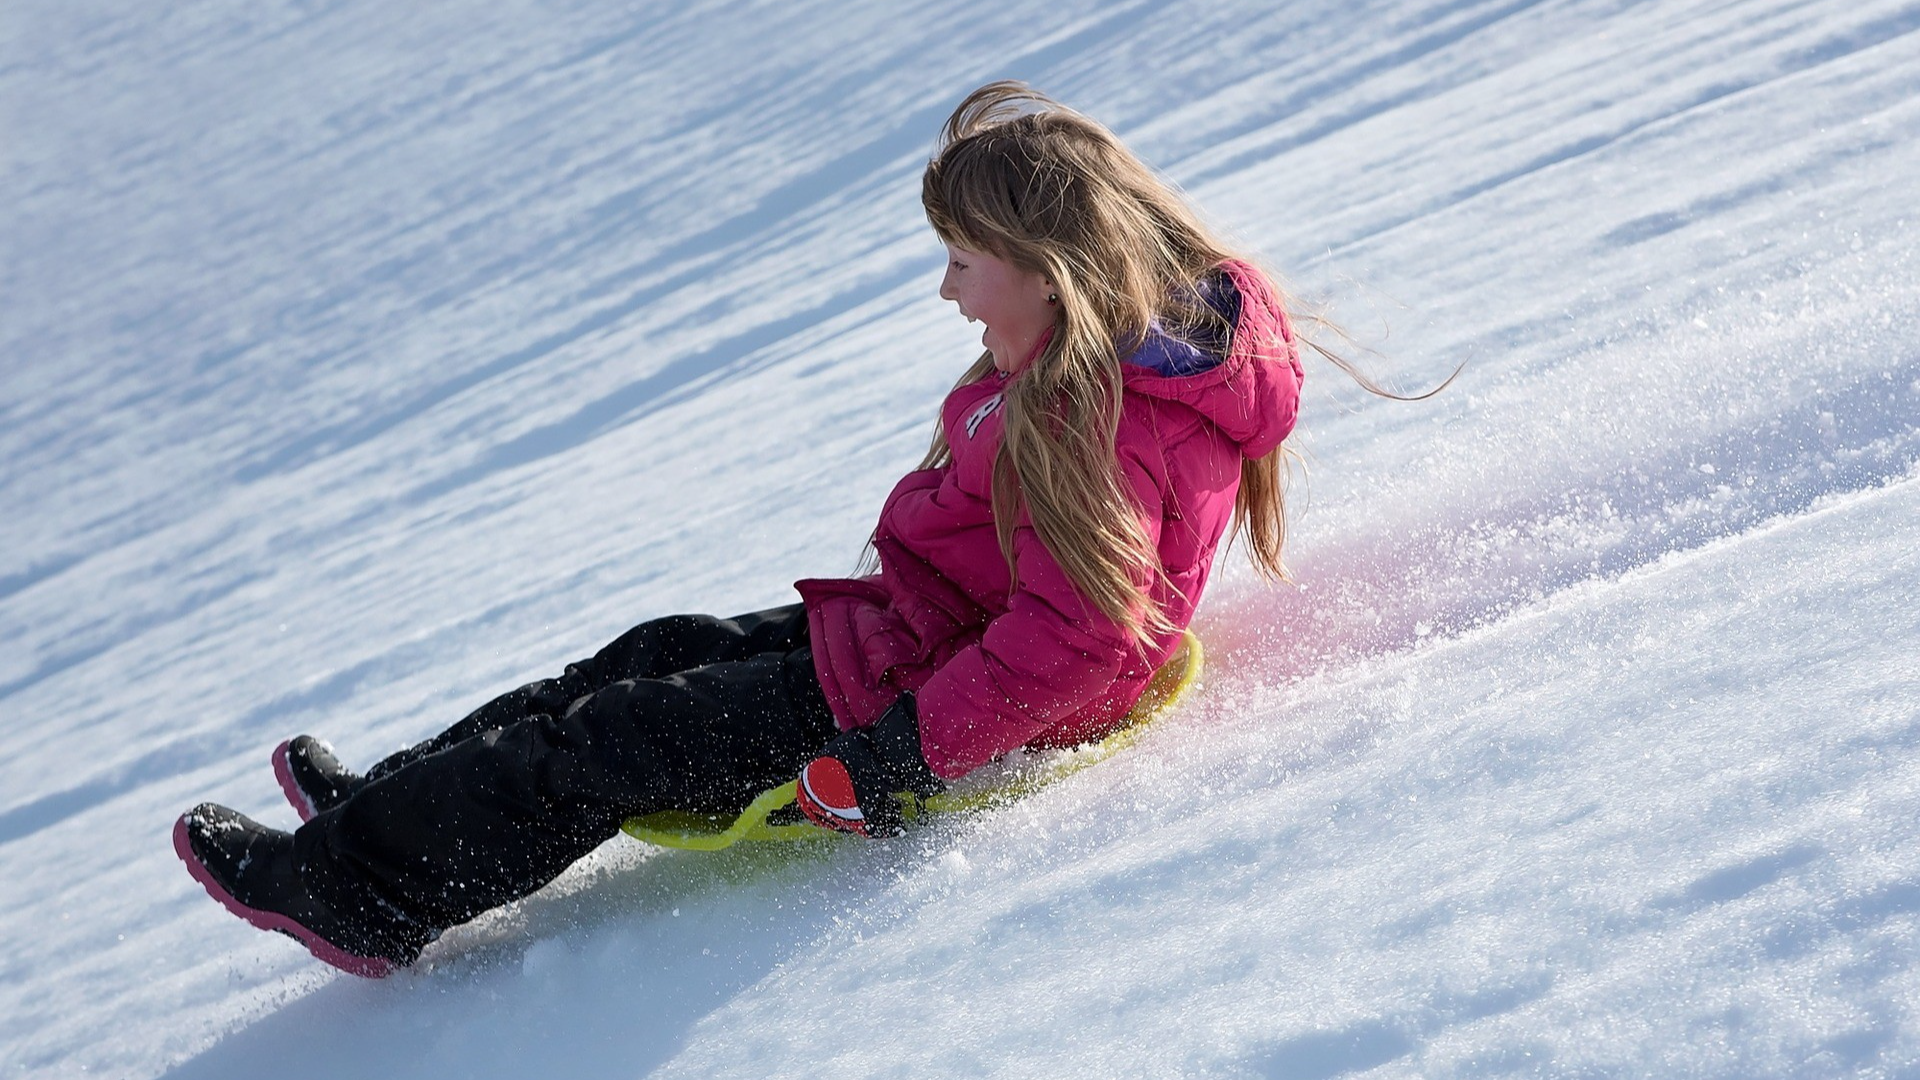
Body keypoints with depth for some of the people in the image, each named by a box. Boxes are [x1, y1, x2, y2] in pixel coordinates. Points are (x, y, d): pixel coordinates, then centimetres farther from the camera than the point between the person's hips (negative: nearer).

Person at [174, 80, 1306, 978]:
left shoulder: (1096, 427, -30)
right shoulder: (1119, 350, 3)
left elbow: (1064, 648, -35)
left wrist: (895, 759, -32)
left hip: (933, 696, -10)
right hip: (925, 636, 10)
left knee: (620, 736, -5)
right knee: (668, 653, 14)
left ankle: (362, 885, 10)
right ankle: (392, 800, 24)